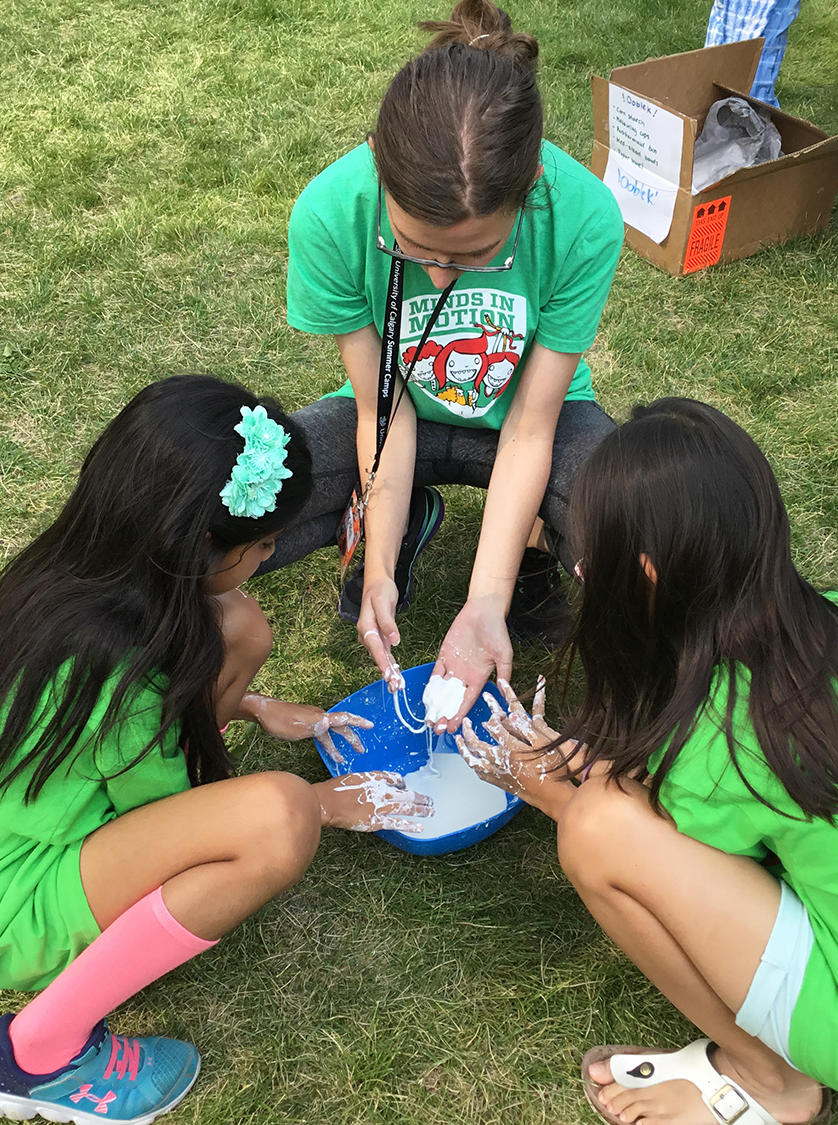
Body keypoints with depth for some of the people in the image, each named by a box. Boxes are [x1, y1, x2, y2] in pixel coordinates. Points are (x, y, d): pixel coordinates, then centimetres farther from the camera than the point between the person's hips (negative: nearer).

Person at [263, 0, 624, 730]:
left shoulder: (584, 217, -30)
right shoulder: (331, 212, -28)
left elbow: (528, 429, -23)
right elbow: (383, 411, -18)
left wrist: (485, 601, -29)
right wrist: (379, 568, -24)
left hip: (538, 414, 0)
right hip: (402, 414, 1)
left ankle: (534, 543, 7)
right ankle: (405, 523, 8)